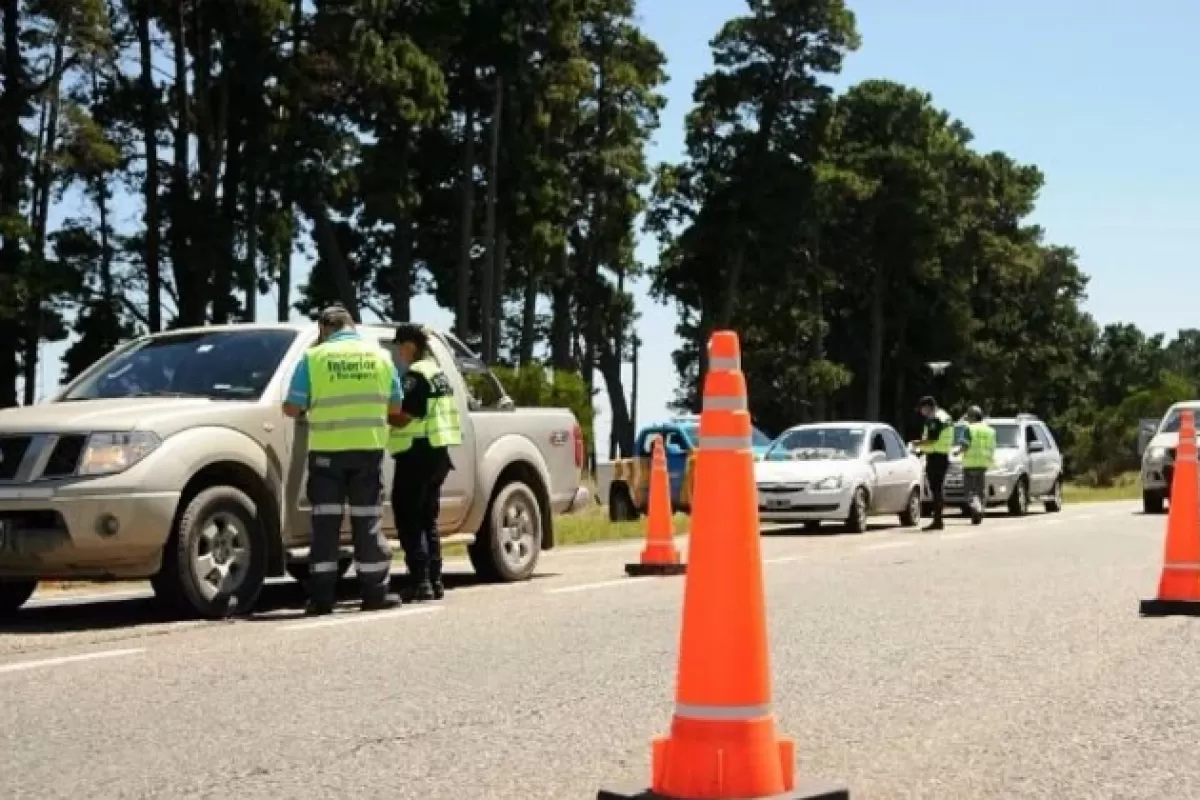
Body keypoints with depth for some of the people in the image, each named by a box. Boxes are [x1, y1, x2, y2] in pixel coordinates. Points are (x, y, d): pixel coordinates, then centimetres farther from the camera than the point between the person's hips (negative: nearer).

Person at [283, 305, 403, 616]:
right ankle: (375, 592, 11)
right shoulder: (379, 355, 7)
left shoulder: (314, 357, -1)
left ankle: (321, 597, 4)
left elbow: (291, 408, -3)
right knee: (368, 522, 8)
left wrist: (310, 411, 18)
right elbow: (395, 406, 12)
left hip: (327, 450, -2)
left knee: (326, 523, 4)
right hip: (369, 448, 2)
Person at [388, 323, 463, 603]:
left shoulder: (416, 375, -13)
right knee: (427, 519, 14)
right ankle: (434, 581, 15)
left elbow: (403, 417, -20)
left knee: (408, 519, -7)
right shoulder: (437, 373, 18)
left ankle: (420, 582, -11)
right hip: (436, 453, 10)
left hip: (417, 454, -10)